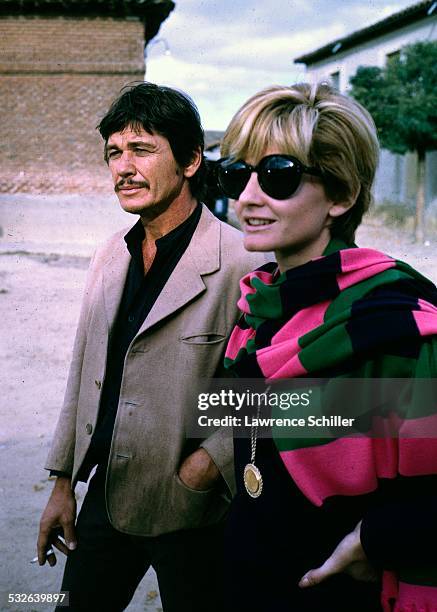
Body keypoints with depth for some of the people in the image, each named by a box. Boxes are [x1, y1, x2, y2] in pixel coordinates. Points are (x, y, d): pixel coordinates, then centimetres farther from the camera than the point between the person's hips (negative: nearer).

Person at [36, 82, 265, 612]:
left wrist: (204, 468, -20)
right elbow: (84, 374, 11)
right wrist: (63, 484, 13)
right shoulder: (110, 256, 5)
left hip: (192, 510, -6)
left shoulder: (243, 266, -17)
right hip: (105, 494, 6)